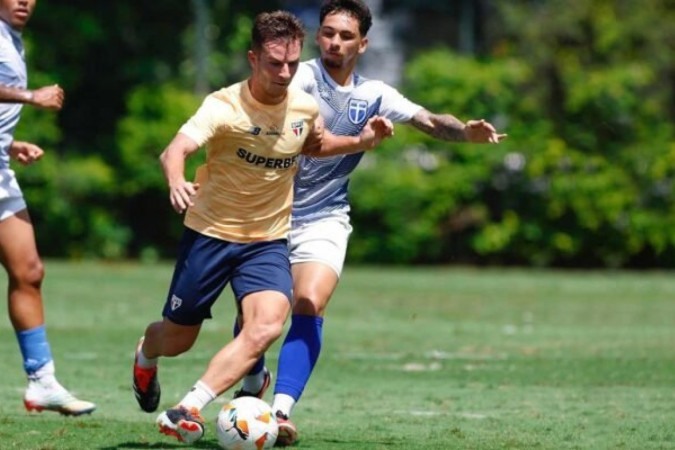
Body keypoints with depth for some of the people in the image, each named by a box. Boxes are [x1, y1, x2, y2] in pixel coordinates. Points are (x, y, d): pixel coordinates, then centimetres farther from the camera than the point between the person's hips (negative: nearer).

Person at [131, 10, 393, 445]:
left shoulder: (306, 107, -4)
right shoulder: (224, 107, -20)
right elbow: (175, 151, -35)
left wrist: (362, 141, 1)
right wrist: (176, 181, -58)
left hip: (268, 241, 3)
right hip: (211, 233, -3)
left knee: (267, 326, -25)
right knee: (178, 337, 10)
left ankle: (187, 411, -24)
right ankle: (146, 354, 50)